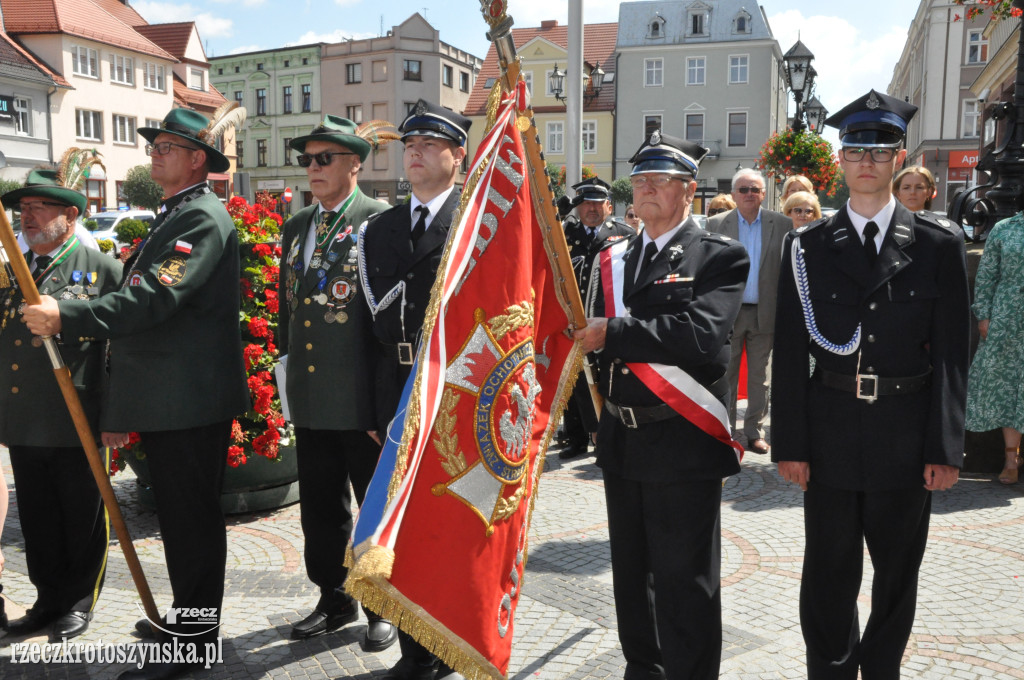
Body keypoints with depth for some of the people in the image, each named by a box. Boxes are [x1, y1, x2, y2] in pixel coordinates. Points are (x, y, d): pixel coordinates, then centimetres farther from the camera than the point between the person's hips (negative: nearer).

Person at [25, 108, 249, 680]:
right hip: (164, 401, 10)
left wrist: (68, 316, -25)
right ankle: (190, 616, 33)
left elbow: (155, 298, -24)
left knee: (193, 519, -1)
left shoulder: (203, 217, -12)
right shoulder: (171, 217, 20)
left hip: (193, 401, -10)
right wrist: (120, 409, 22)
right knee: (181, 515, 18)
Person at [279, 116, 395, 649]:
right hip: (309, 399, 7)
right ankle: (334, 599, 35)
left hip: (362, 400, -7)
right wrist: (287, 368, 16)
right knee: (320, 506, 17)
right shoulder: (296, 226, 14)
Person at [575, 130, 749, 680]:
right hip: (621, 442, 6)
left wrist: (613, 334, -20)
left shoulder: (720, 257, -6)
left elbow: (700, 334, -23)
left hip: (682, 445, -6)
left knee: (685, 584, 4)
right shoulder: (614, 259, 13)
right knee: (631, 574, 19)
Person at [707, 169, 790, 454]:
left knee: (760, 377, 9)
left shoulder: (782, 224, 2)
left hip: (764, 313, 1)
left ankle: (755, 431, 21)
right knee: (725, 376, 7)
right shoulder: (716, 224, 2)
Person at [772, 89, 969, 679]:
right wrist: (790, 442, -5)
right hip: (830, 430, 0)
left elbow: (951, 356, 0)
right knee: (830, 572, 9)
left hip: (906, 436, 1)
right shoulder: (808, 246, 1)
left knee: (898, 570, 16)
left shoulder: (939, 245, 1)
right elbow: (791, 353, -1)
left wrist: (945, 448, -5)